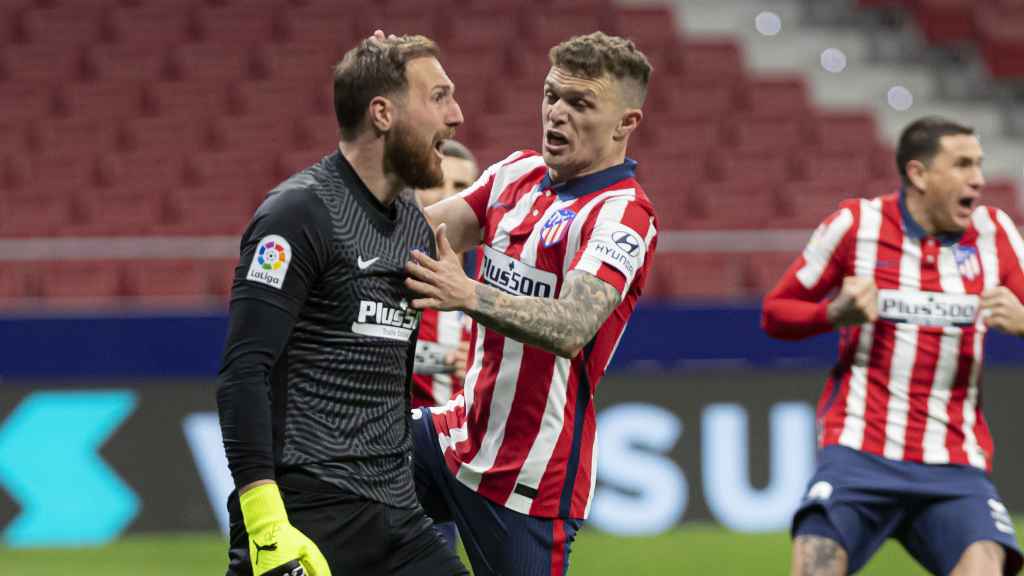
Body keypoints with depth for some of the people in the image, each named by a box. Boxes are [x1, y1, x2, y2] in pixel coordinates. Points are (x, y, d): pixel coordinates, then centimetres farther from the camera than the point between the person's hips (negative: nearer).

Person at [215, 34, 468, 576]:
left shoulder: (415, 224, 15)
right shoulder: (300, 213, -11)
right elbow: (243, 373, -17)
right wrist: (267, 524, -24)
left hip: (394, 516, 8)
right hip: (304, 513, -8)